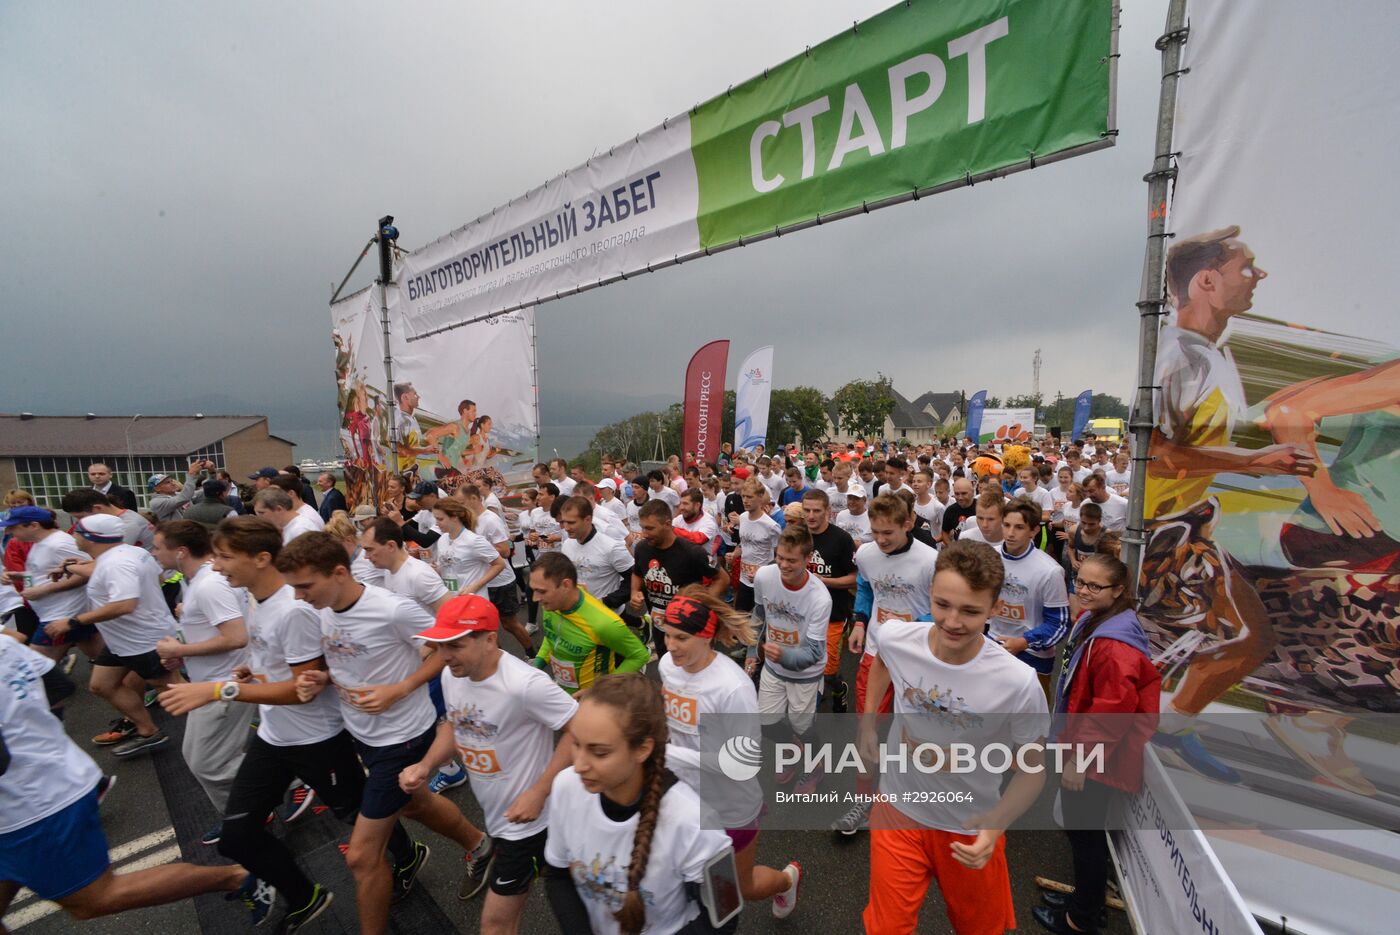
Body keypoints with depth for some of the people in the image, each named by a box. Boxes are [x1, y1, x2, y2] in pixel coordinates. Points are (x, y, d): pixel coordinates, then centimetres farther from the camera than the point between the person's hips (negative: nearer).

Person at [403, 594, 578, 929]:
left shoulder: (525, 684, -35)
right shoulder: (451, 676, -9)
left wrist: (538, 793, -28)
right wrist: (425, 766, -7)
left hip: (526, 819, -8)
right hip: (493, 813, 8)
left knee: (495, 921, 8)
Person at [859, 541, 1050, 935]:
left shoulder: (1019, 684, -29)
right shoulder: (894, 638, -23)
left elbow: (1031, 770, -12)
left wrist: (996, 824, -27)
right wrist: (867, 724, 4)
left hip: (971, 830, 0)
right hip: (899, 809, 1)